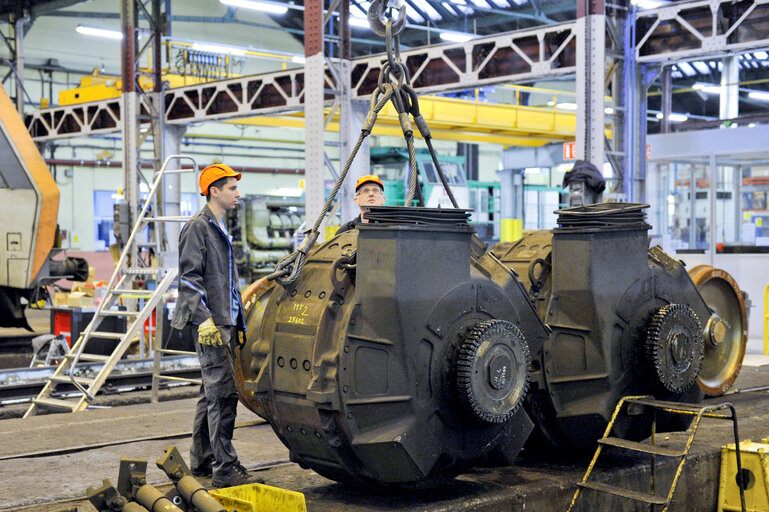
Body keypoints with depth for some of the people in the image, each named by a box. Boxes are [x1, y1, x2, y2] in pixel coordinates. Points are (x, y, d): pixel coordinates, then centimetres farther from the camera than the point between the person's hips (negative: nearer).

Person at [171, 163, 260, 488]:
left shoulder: (220, 229, 21)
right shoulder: (197, 227, -8)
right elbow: (189, 277, -15)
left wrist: (237, 323, 24)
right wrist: (204, 318, -22)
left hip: (225, 323, 10)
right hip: (210, 324, -10)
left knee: (212, 393, 13)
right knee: (223, 393, -12)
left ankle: (202, 461, 22)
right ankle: (224, 469, -10)